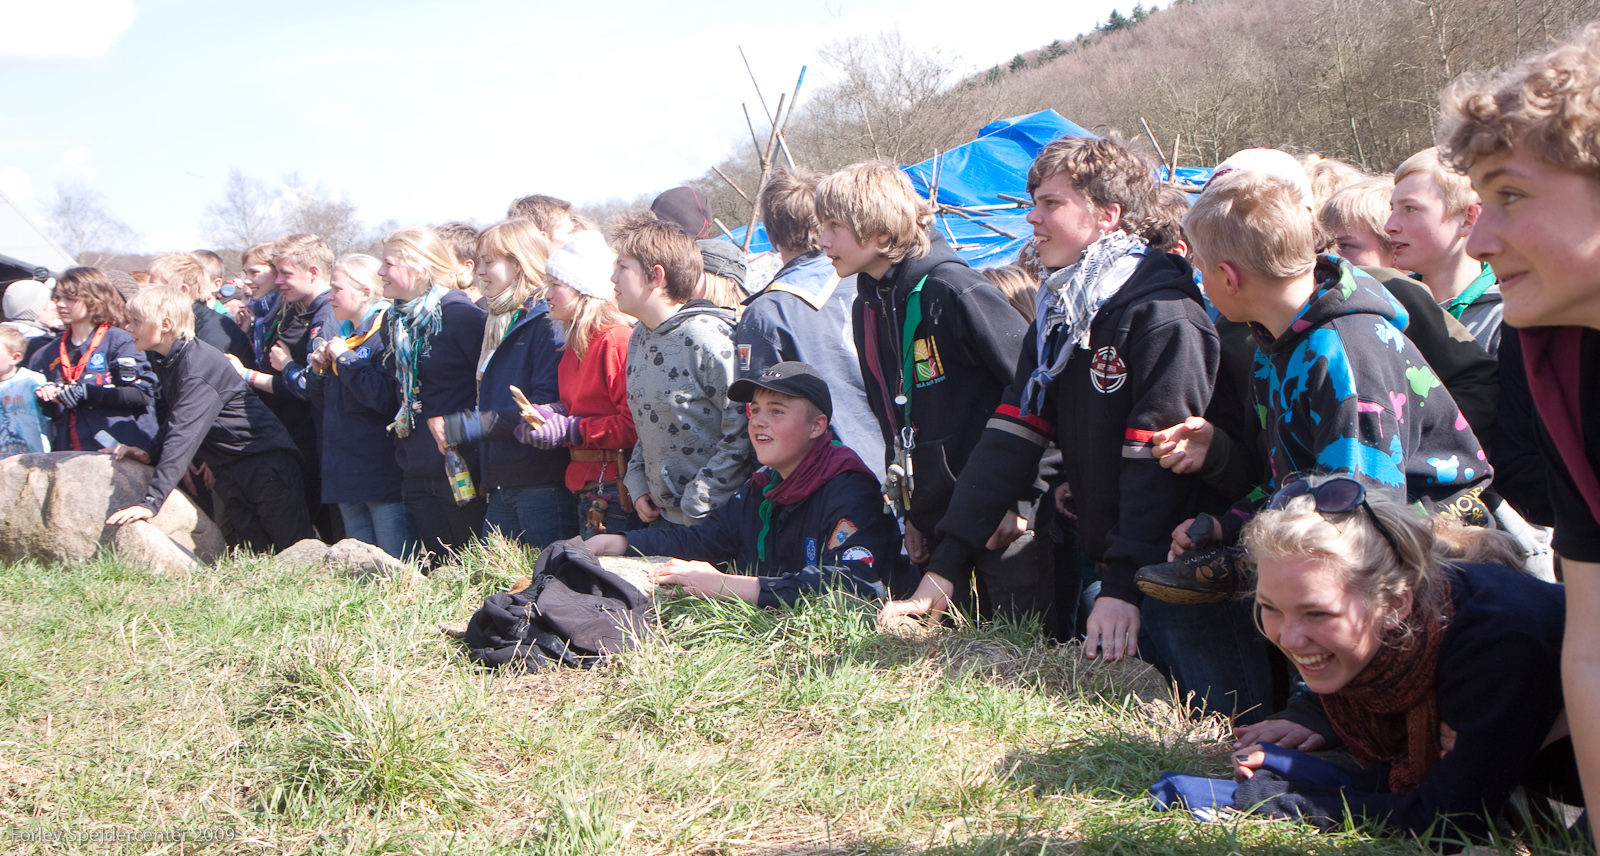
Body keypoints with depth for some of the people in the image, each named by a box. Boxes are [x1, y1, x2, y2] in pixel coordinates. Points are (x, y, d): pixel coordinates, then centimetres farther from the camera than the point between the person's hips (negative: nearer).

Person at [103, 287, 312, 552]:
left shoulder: (199, 369, -24)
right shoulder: (168, 361, 5)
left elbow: (184, 437, -32)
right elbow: (174, 421, 13)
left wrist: (151, 502, -38)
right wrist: (150, 454, -7)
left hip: (265, 462, -9)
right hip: (231, 470, 9)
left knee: (293, 547, -7)